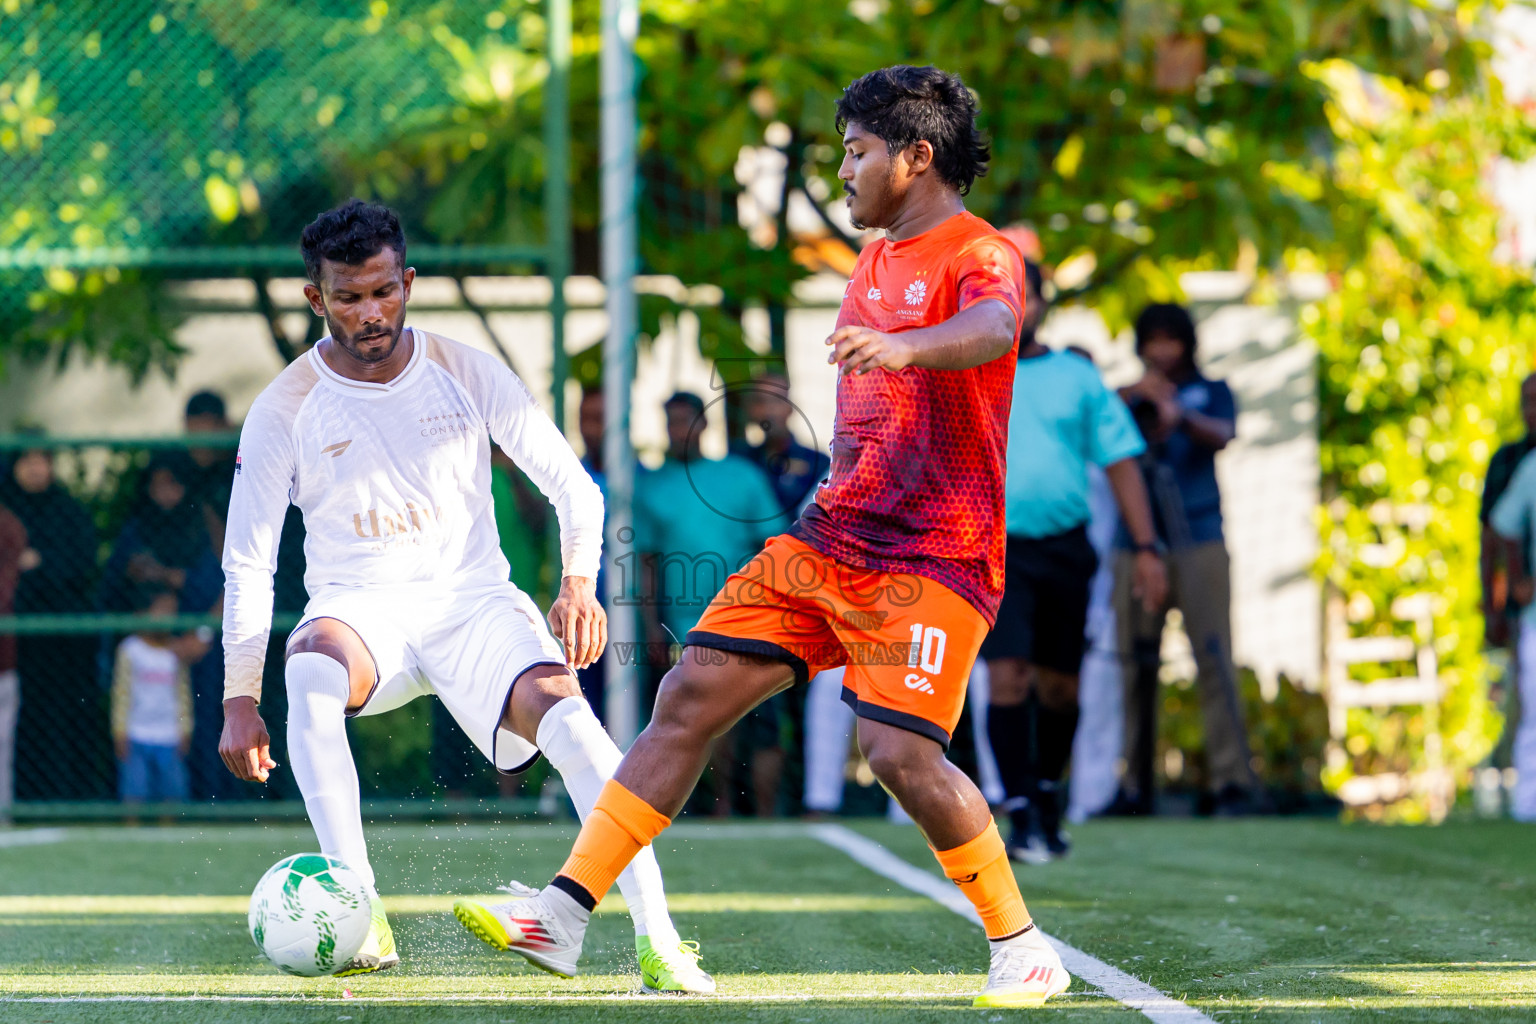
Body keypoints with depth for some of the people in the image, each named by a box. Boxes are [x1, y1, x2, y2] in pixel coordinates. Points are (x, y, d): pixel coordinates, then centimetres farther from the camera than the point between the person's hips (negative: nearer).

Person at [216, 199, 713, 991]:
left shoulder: (467, 375, 0)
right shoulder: (284, 408, -2)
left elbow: (573, 488, 2)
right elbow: (247, 562, 0)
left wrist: (578, 583, -17)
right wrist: (240, 700, -8)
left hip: (473, 600, 1)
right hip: (358, 609, 0)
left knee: (569, 718, -29)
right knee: (310, 674, -37)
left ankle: (656, 942, -30)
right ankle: (361, 923, -35)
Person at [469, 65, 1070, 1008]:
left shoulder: (981, 256, -9)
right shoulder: (877, 261, 19)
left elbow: (990, 331, -35)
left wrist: (900, 346, -53)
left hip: (933, 557, -8)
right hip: (828, 539, 8)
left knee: (900, 752, -22)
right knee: (693, 694, -2)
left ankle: (1024, 951, -4)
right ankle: (566, 914, 0)